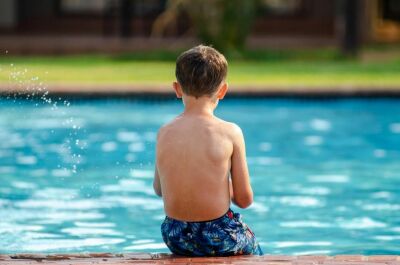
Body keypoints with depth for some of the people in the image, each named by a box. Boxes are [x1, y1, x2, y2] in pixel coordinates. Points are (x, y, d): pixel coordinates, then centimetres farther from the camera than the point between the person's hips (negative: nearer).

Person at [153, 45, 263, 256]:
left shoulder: (164, 133, -4)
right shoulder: (230, 133, -14)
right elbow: (245, 199, -10)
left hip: (175, 238, 4)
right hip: (219, 237, -4)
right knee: (253, 248, 31)